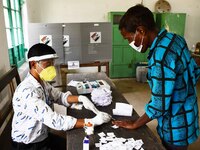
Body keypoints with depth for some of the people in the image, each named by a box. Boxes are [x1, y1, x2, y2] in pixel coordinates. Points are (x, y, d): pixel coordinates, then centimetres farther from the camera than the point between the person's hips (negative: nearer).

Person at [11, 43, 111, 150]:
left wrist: (81, 99, -13)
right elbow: (54, 121, -35)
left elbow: (60, 96, 7)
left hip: (42, 137, 7)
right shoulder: (27, 91, -30)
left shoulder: (42, 82, -2)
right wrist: (92, 121, -31)